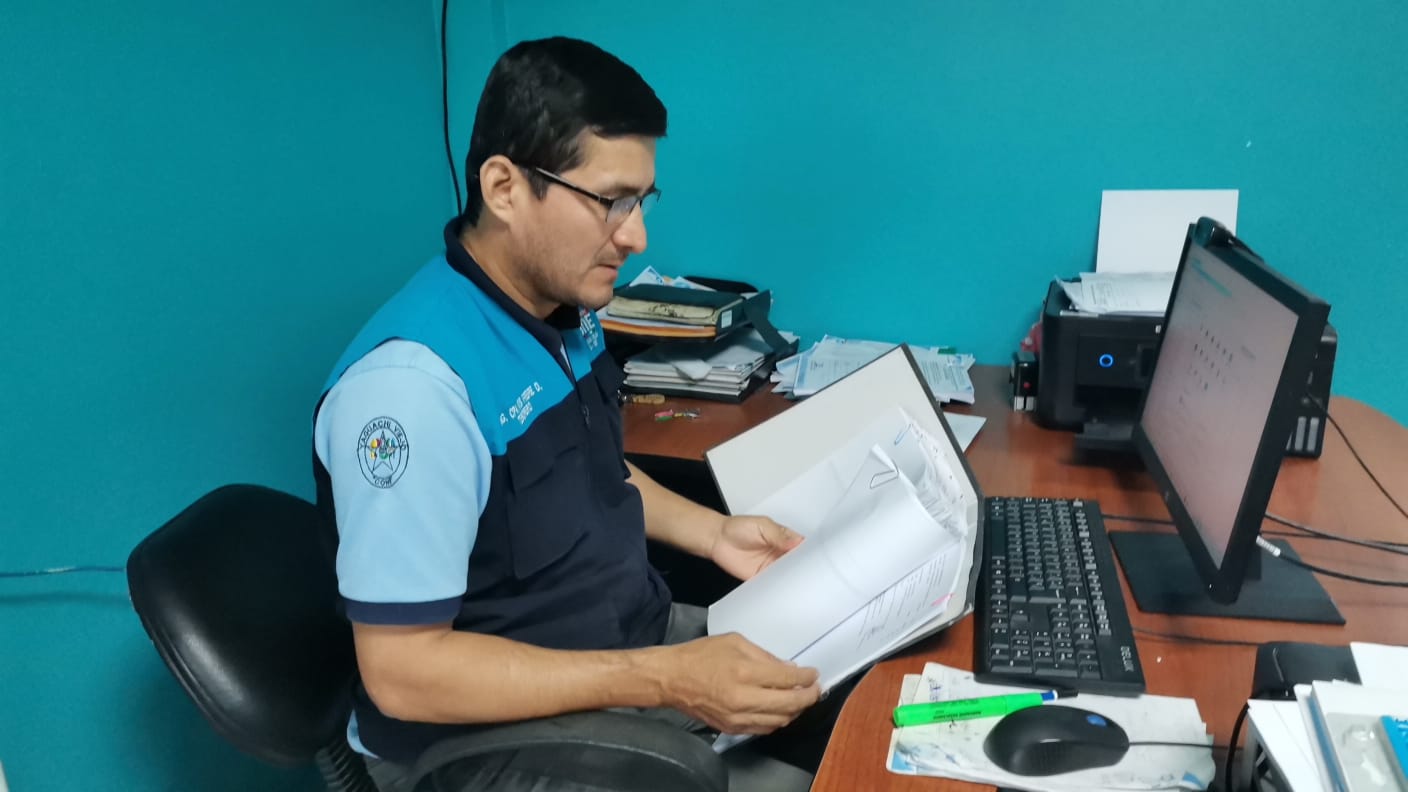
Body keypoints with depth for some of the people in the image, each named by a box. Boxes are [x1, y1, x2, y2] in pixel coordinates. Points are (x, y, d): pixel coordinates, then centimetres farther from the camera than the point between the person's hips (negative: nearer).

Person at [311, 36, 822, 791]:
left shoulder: (568, 308, 0)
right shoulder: (415, 381, -28)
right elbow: (401, 670, -27)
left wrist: (713, 534, 2)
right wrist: (664, 680, -30)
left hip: (631, 640, 8)